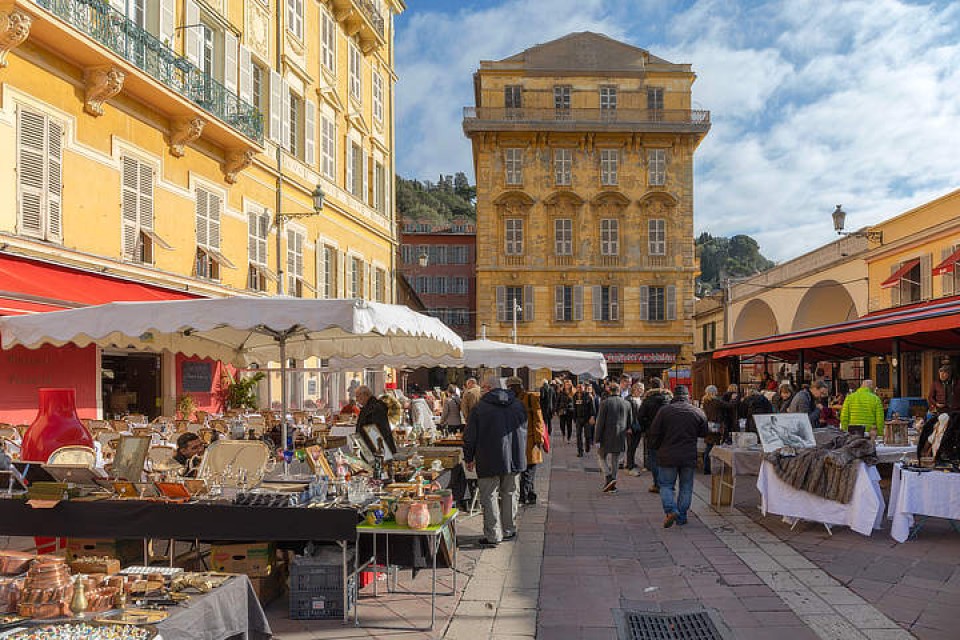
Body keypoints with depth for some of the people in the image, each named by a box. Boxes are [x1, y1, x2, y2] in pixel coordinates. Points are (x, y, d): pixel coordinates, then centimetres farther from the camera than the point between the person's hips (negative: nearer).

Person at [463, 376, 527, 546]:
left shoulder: (480, 407, -9)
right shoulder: (518, 405, 5)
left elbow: (470, 437, -5)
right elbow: (524, 432, 15)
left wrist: (469, 459, 7)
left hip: (489, 462, -4)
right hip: (514, 460, 5)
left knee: (489, 497, 3)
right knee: (510, 494, 16)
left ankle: (493, 536, 3)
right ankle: (509, 531, 25)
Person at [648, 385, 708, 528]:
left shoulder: (664, 411, -7)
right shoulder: (698, 413, -1)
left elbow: (654, 433, -4)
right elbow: (703, 433, 10)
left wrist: (659, 447, 12)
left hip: (668, 457, -1)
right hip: (689, 457, 2)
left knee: (666, 485, 8)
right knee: (686, 487, 13)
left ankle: (670, 510, -12)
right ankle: (682, 516, 15)